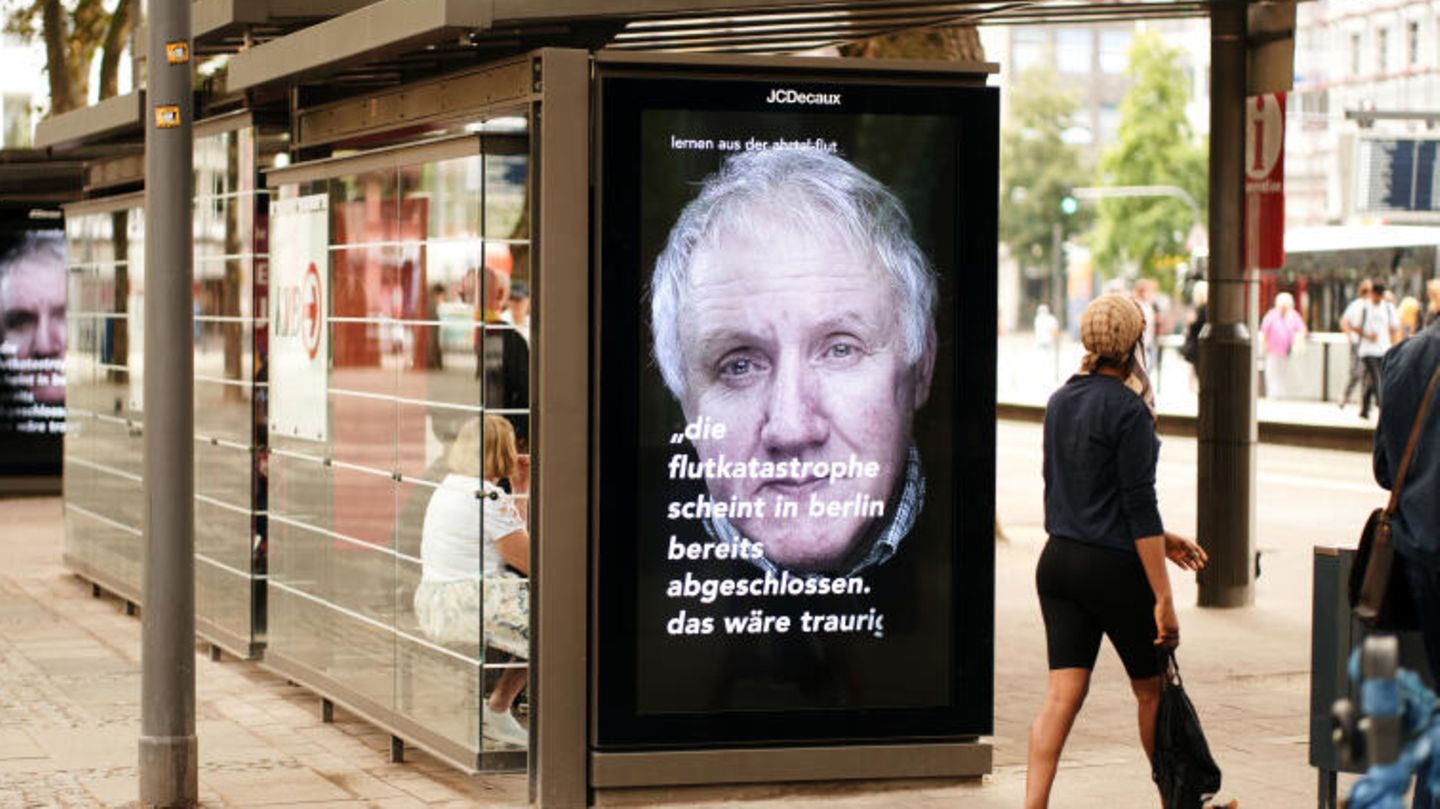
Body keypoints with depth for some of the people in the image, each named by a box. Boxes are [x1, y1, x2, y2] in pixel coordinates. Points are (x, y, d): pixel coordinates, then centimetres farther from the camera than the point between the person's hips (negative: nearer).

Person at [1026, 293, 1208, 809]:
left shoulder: (1061, 402, 9)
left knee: (1063, 694, 2)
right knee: (1153, 689, 12)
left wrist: (1160, 539, 22)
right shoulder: (1128, 409, -14)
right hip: (1114, 570, -6)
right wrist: (1163, 597, -15)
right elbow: (1139, 505, -17)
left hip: (1058, 559, 6)